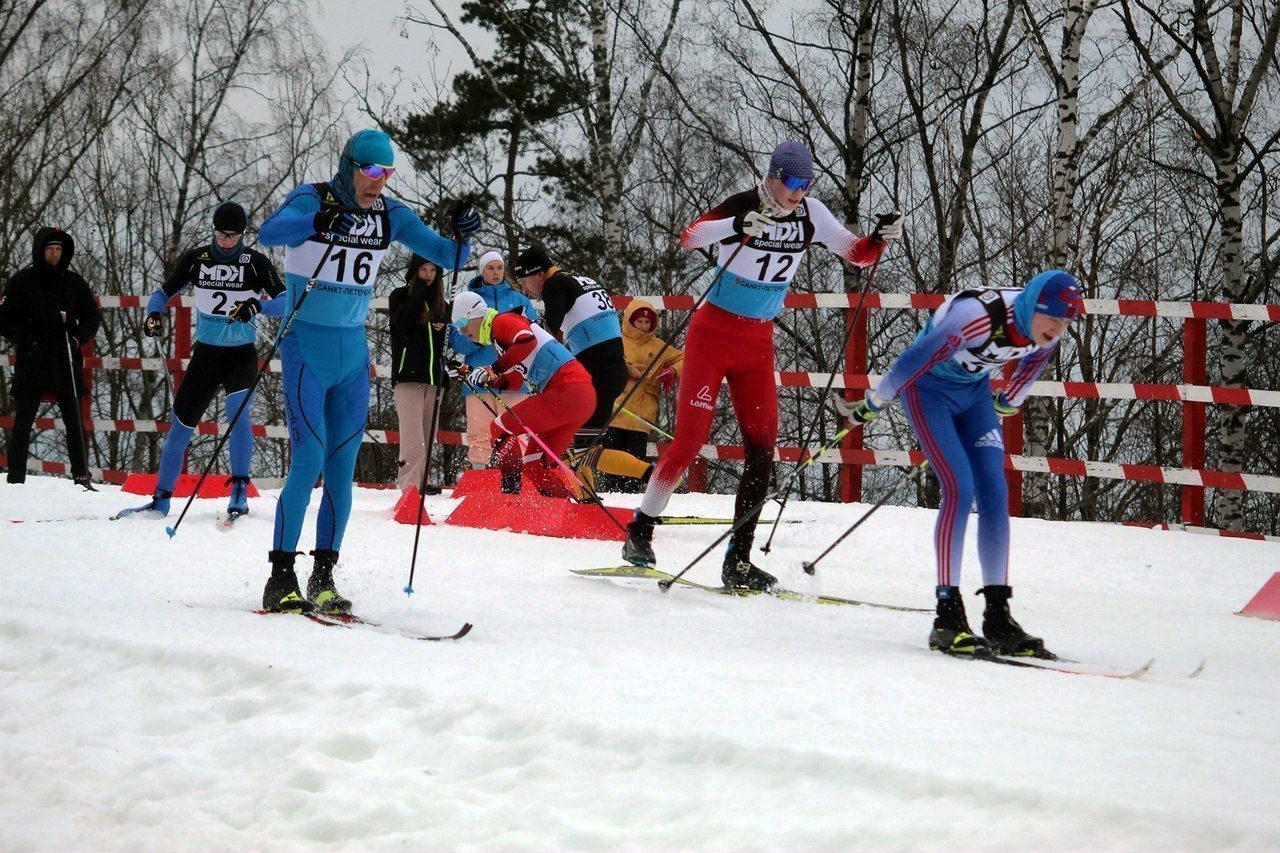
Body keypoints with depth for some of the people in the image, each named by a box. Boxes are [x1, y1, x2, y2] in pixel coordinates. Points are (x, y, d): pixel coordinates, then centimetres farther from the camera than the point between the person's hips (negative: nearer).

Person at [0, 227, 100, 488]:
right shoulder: (22, 281, 4)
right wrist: (24, 338, -8)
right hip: (31, 362, -1)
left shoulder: (74, 282, 10)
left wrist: (79, 336, 1)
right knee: (23, 422, 2)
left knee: (74, 421, -2)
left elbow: (93, 317, 18)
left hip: (66, 362, 2)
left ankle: (81, 476, 1)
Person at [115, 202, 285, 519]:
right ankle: (161, 499, 15)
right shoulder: (196, 258, -1)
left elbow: (285, 302, -13)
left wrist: (258, 305, -33)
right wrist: (154, 314, -14)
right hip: (205, 353, 3)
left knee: (236, 411, -27)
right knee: (181, 424, 2)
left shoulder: (256, 262, -8)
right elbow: (164, 293, 8)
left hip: (242, 354, -3)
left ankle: (240, 493, -21)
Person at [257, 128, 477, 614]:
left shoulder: (390, 216, 3)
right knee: (309, 460, -14)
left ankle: (323, 578, 12)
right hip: (306, 349, -5)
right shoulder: (311, 200, -12)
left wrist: (462, 237, -19)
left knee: (342, 469, 4)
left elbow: (446, 257, 3)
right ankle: (281, 578, -9)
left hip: (353, 354, 5)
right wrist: (318, 221, -49)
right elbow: (269, 233, -31)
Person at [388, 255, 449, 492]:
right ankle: (410, 485, -23)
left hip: (433, 375, 6)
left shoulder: (439, 301, 18)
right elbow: (405, 324, -14)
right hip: (408, 373, -6)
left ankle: (417, 480, 8)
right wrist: (419, 294, -9)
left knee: (428, 435, 4)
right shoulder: (399, 296, 3)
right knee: (413, 434, -16)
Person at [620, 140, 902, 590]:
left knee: (763, 448, -2)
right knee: (690, 439, -8)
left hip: (758, 343, 5)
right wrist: (738, 226, -48)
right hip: (713, 333, -5)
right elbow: (690, 237, -31)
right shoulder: (742, 206, -16)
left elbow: (858, 254, 5)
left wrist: (881, 236, -17)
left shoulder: (810, 214, -1)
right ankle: (639, 532, 7)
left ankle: (738, 560, 3)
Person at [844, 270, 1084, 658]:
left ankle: (998, 616, -2)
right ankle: (948, 616, -17)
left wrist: (1008, 404, 23)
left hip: (975, 392, 6)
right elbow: (914, 361, -25)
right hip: (928, 388, -6)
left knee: (995, 493, -5)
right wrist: (873, 404, -13)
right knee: (960, 488, -19)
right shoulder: (976, 317, -37)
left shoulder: (1048, 331, -16)